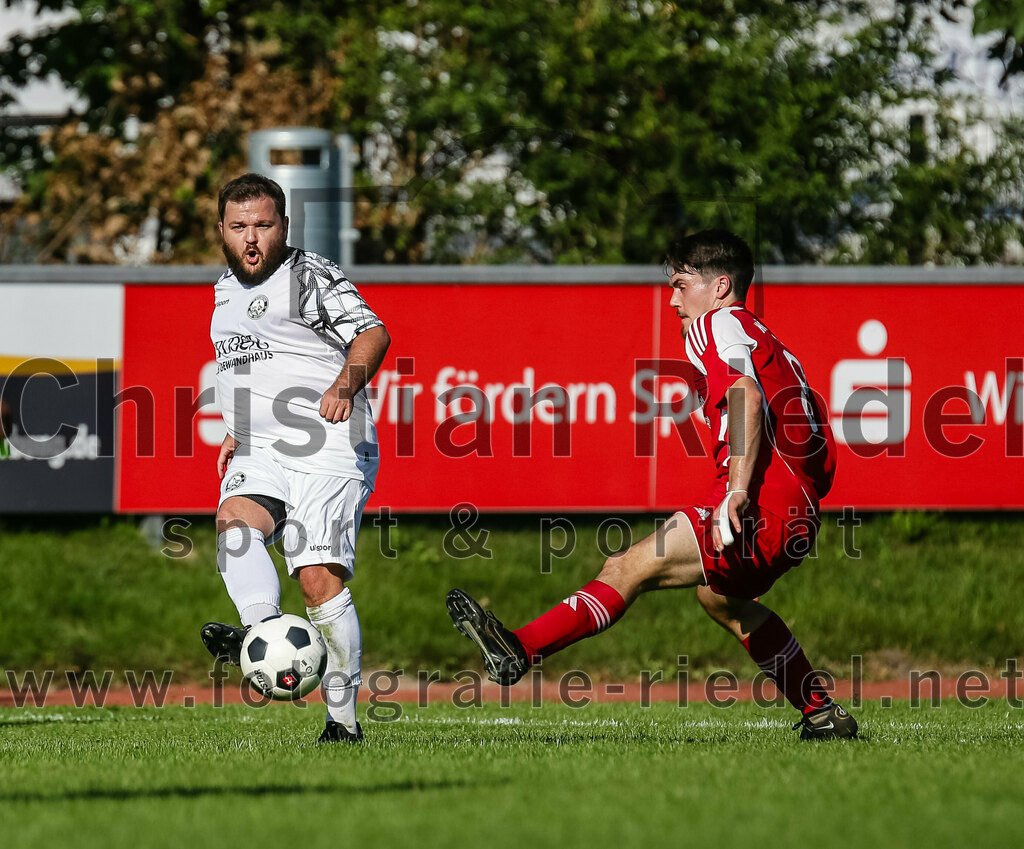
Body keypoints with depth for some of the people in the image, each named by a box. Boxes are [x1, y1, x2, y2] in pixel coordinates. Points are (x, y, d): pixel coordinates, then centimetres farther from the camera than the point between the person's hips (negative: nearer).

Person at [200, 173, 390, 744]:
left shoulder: (311, 277, -3)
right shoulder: (227, 290, 22)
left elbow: (372, 333, -15)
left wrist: (345, 385, -33)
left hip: (328, 451, -7)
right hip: (259, 456, 7)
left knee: (320, 579, -16)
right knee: (235, 522, -27)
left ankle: (343, 717, -12)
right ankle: (262, 628, -49)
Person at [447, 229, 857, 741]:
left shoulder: (717, 325, -1)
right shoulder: (762, 339, 27)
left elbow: (748, 397, -21)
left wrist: (736, 493, -29)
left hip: (763, 509, -10)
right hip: (799, 514, 10)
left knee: (630, 568, -16)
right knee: (719, 597, 34)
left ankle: (519, 650, -28)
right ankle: (823, 717, 38)